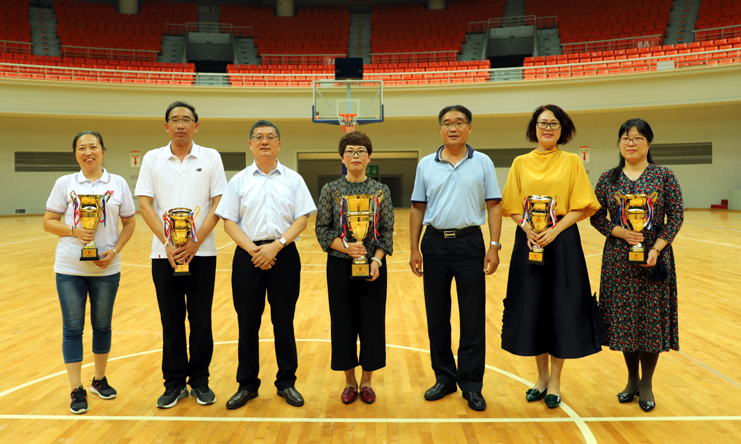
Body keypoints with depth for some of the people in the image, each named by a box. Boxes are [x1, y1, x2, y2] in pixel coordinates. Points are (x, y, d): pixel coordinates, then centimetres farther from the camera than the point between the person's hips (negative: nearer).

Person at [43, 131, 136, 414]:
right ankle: (77, 390, 15)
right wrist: (74, 231, -17)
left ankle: (100, 380, 31)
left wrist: (115, 250, -10)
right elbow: (49, 221, 1)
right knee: (72, 328, 4)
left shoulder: (118, 184, 1)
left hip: (106, 268, 1)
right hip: (70, 267, -1)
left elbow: (129, 223, 4)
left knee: (102, 326, 13)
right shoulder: (65, 183, 0)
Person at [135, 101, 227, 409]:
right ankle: (175, 383, 21)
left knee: (201, 320, 5)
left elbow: (218, 205, -3)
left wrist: (195, 243, -12)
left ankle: (200, 381, 20)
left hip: (201, 253, -1)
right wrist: (168, 243, -11)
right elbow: (145, 204, 0)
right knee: (171, 321, 8)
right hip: (164, 253, 1)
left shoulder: (211, 158, 2)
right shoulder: (152, 159, 6)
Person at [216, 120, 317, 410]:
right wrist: (253, 249, -12)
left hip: (284, 254, 0)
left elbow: (302, 219, -1)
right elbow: (229, 221, 2)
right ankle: (247, 385, 20)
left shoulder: (293, 179, 6)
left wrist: (276, 245, -14)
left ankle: (286, 383, 19)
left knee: (284, 321, 6)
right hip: (248, 255, 1)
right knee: (247, 322, 6)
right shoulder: (239, 180, 8)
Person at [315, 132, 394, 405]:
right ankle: (349, 381, 23)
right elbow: (322, 229, -1)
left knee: (372, 322, 5)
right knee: (344, 322, 6)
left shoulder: (381, 191, 2)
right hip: (340, 266, 0)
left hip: (373, 266, 0)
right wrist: (346, 247, -16)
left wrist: (377, 260, -12)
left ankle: (367, 381, 22)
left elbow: (388, 231, 1)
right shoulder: (330, 190, 0)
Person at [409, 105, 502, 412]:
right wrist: (414, 249, 3)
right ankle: (444, 377, 24)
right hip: (435, 243, 2)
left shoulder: (482, 163, 3)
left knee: (473, 318, 2)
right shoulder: (426, 165, 7)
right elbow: (417, 208, 8)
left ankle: (471, 384, 15)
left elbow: (494, 206, 1)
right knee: (436, 316, 9)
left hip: (470, 243, -2)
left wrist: (494, 247, -8)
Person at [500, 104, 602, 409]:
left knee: (561, 310, 1)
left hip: (562, 241, -2)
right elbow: (512, 207, 5)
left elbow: (581, 207, -4)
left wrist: (554, 230, -17)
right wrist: (527, 229, -13)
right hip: (528, 240, 2)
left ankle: (555, 381, 15)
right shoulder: (520, 163, 8)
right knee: (532, 308, 7)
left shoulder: (571, 162, 2)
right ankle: (542, 376, 24)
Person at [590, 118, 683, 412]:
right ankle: (632, 379, 26)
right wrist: (621, 232, -14)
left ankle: (646, 384, 19)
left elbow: (676, 216, -2)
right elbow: (596, 217, 3)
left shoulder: (664, 176, 0)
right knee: (624, 318, 7)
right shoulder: (608, 179, 4)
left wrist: (657, 248, -13)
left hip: (654, 257, -1)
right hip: (618, 259, 2)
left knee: (651, 318, 3)